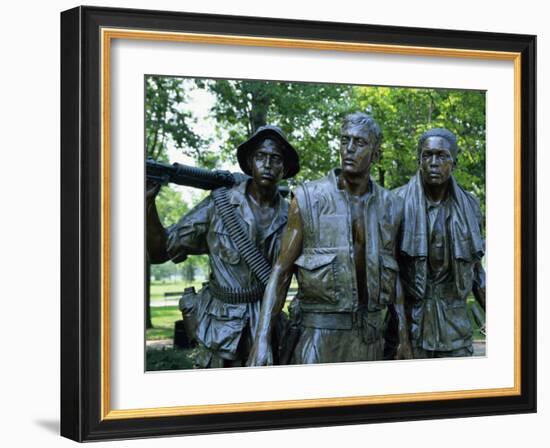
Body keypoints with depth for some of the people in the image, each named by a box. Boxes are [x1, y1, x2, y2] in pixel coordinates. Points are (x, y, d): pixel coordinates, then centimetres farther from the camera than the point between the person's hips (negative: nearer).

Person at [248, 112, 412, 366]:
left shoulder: (389, 207, 5)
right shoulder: (308, 200, -6)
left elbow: (393, 272, 14)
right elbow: (281, 271, -5)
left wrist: (404, 336, 9)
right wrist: (262, 339, -14)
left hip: (368, 335, 4)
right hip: (319, 333, -3)